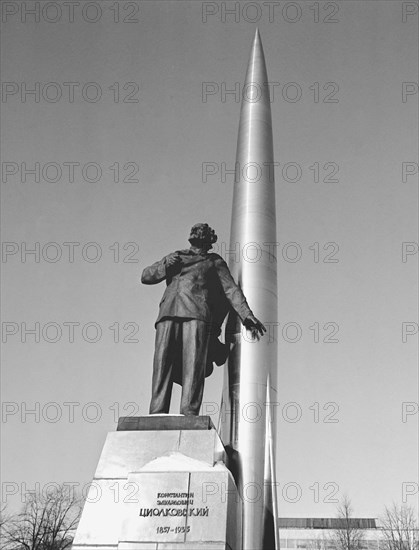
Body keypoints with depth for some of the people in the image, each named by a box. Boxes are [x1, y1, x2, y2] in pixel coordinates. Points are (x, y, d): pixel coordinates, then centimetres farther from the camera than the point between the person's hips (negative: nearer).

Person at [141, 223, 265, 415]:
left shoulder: (215, 261, 28)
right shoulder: (175, 256, 34)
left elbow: (231, 289, 16)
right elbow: (146, 276, 26)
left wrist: (247, 316, 2)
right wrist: (166, 265, 6)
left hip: (197, 314, -2)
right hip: (168, 314, 2)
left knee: (193, 367, -19)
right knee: (162, 368, -13)